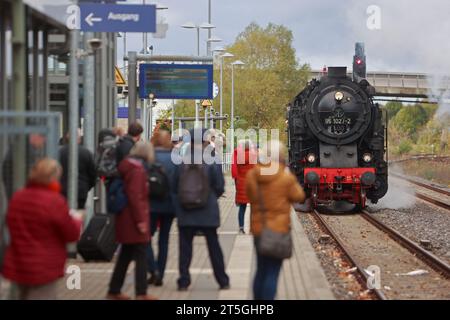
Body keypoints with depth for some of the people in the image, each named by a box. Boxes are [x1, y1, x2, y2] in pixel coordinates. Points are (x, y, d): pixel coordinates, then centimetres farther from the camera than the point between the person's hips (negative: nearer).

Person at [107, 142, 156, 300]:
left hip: (125, 221, 9)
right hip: (134, 221, -9)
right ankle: (141, 293, -1)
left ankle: (114, 291, 19)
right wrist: (140, 220, -20)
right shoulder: (137, 170, -15)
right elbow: (135, 196, -21)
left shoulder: (128, 167, 13)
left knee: (125, 256, 16)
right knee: (141, 257, -2)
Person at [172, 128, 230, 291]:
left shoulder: (181, 164, -5)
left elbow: (174, 187, 1)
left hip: (185, 213, 0)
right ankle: (223, 281, 17)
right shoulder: (212, 163, -9)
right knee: (213, 246, 11)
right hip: (207, 212, 0)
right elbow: (220, 187, -6)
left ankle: (184, 281, 5)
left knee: (185, 246, 7)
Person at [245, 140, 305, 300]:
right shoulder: (286, 177, -14)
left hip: (258, 228, 5)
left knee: (261, 270, 19)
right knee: (272, 273, -1)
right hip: (278, 228, -5)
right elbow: (299, 197, -2)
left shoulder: (252, 174, -2)